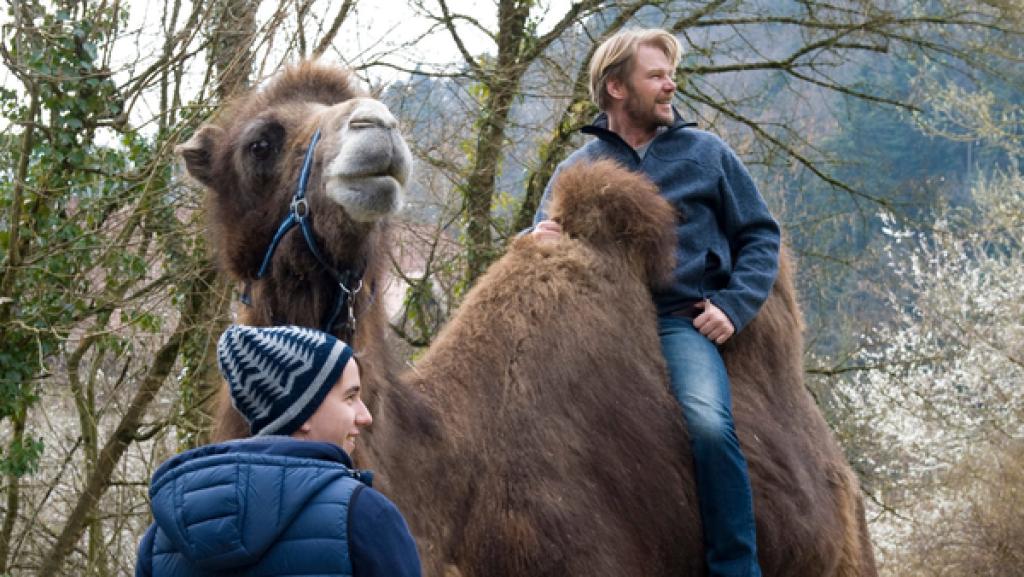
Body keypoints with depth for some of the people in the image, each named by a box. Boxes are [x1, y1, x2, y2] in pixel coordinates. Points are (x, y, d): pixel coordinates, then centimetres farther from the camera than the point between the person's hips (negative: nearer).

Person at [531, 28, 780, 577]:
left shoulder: (706, 152, 13)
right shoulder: (577, 167, 16)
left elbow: (760, 234, 13)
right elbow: (542, 245, 19)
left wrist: (734, 305, -3)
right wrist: (539, 240, -6)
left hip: (681, 321, -2)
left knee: (710, 424, -31)